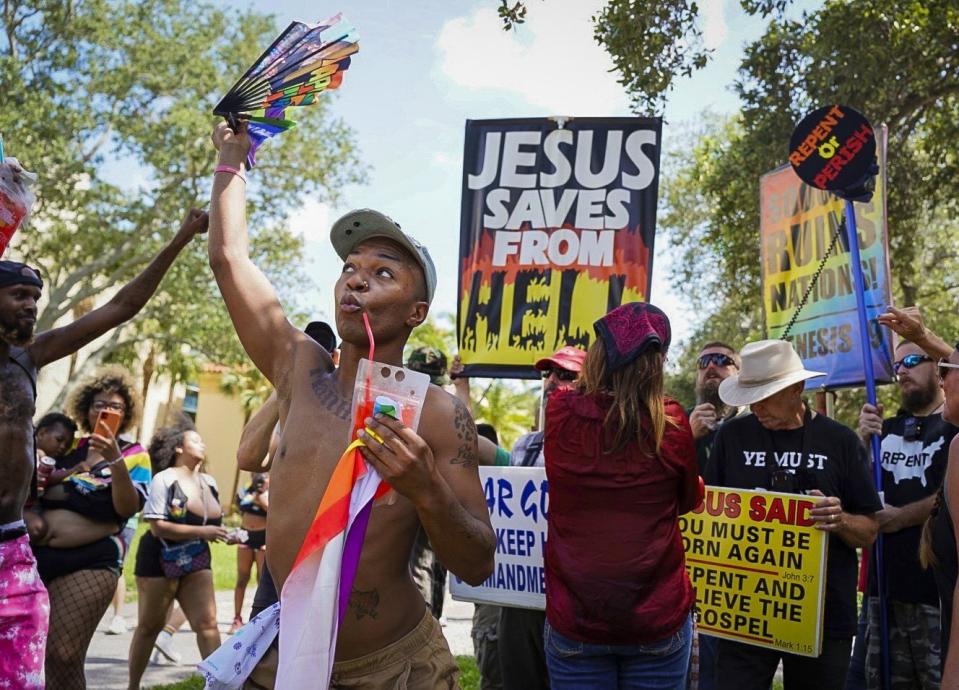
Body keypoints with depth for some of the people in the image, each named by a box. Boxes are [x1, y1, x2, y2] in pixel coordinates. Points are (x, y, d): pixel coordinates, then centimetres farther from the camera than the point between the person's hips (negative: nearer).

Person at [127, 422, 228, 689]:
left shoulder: (210, 482, 6)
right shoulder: (164, 479, -13)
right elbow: (158, 527, -20)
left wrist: (224, 534, -5)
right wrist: (202, 531, -25)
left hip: (196, 561, 5)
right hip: (160, 560, -4)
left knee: (207, 622, -8)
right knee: (149, 626, 9)